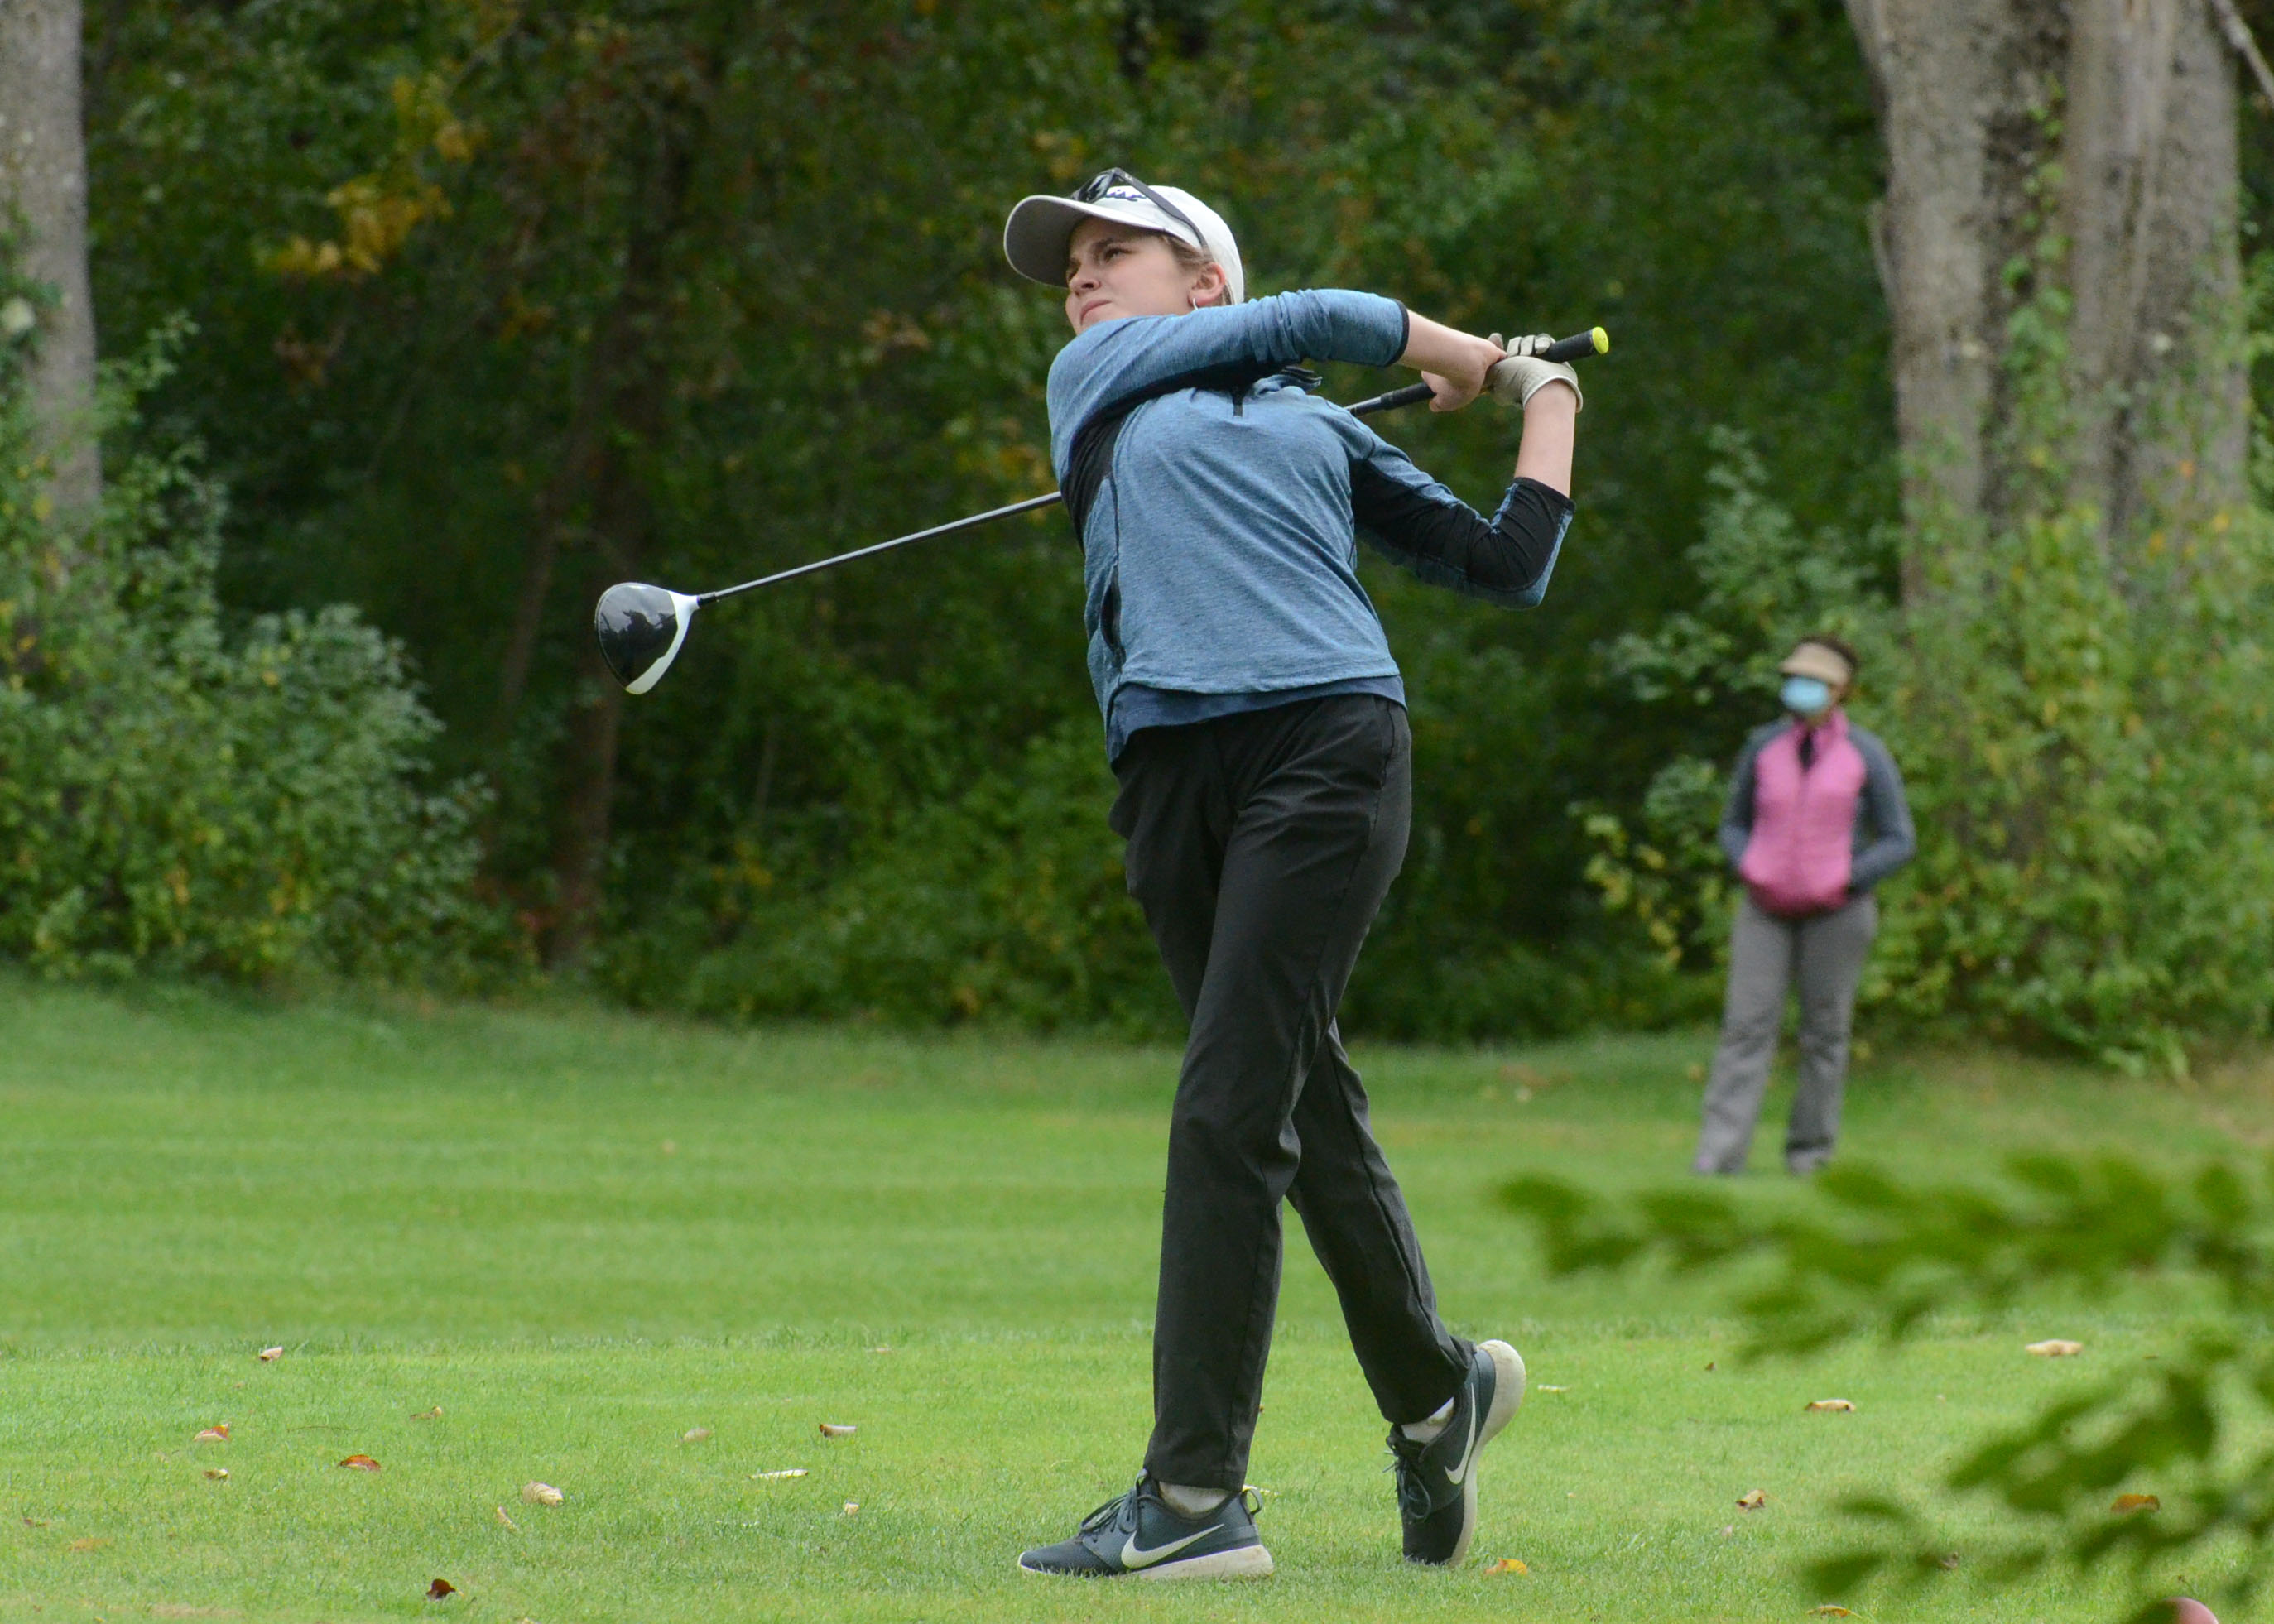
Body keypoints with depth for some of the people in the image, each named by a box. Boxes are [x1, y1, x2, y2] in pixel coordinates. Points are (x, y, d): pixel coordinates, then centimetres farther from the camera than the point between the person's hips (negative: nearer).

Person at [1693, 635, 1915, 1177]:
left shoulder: (1866, 756, -2)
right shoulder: (1764, 748, 5)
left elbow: (1899, 842, 0)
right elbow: (1735, 824, 16)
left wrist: (1843, 883, -11)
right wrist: (1749, 871, -3)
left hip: (1836, 911, -2)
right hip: (1766, 908, 2)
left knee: (1825, 1033, 1)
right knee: (1747, 1026, -9)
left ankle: (1810, 1153, 12)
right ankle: (1719, 1157, -15)